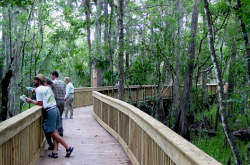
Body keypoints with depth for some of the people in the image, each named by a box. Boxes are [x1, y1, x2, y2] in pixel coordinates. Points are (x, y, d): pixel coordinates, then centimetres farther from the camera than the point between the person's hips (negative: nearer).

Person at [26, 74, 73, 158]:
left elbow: (40, 103, -9)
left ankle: (68, 148, -3)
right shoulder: (48, 87, 17)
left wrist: (31, 101, 5)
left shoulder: (39, 89, -5)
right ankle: (55, 152, 6)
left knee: (53, 133, -2)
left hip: (50, 111, -8)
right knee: (55, 132, 7)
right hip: (55, 109, 8)